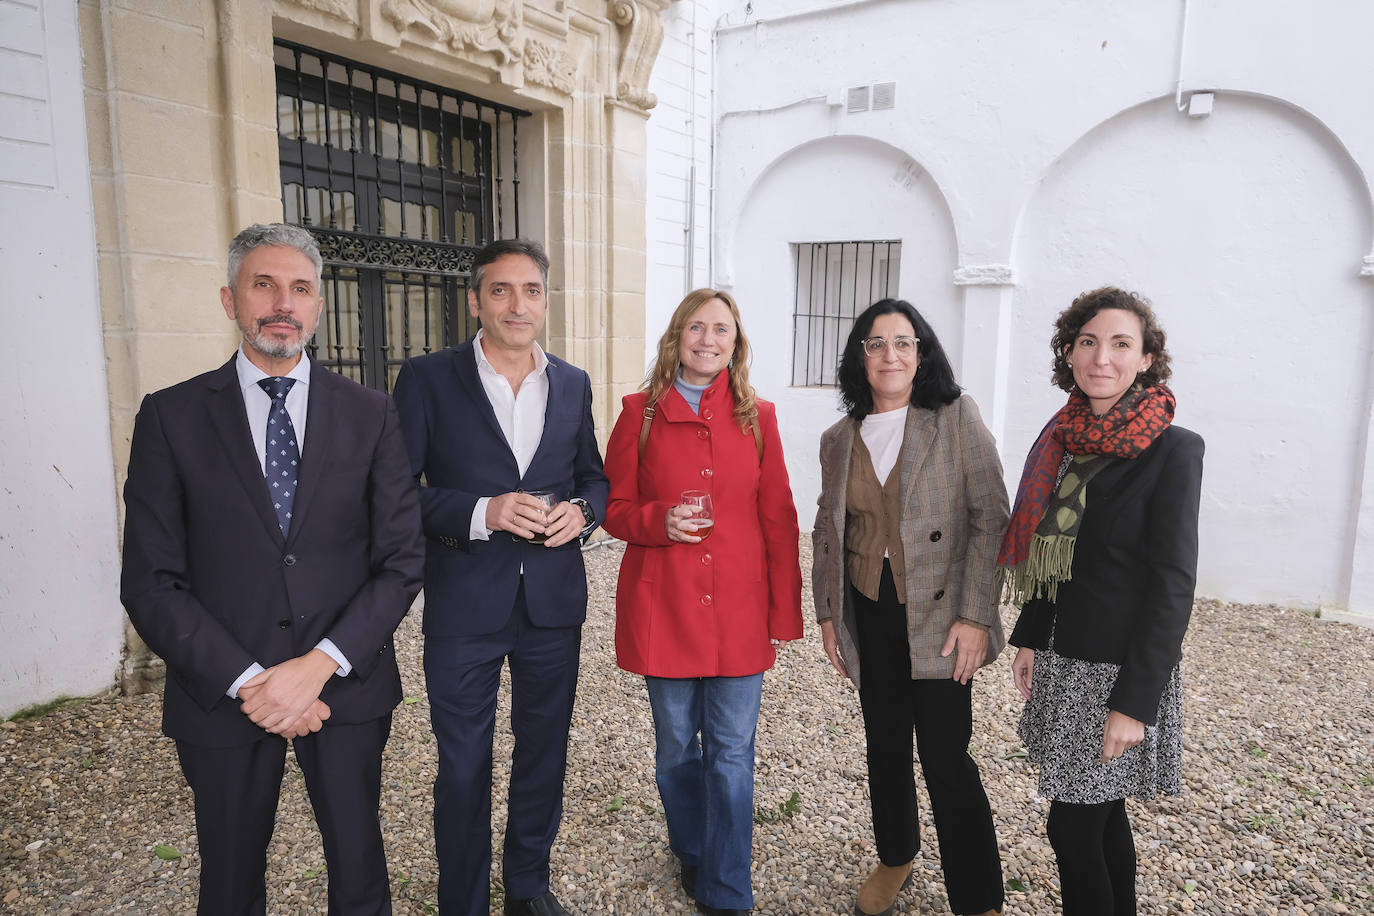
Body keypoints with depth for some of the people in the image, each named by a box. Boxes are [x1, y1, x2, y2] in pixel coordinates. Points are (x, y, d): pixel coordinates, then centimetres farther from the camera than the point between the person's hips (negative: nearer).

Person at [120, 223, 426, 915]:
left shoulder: (371, 415, -1)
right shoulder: (170, 417, -3)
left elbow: (402, 560, -4)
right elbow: (151, 584, -6)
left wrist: (320, 664, -15)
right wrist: (246, 681, -15)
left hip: (347, 686, 1)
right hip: (222, 697, 0)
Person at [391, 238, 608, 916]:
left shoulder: (573, 384, 6)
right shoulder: (427, 379, -6)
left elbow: (593, 474, 14)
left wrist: (582, 510, -9)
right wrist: (481, 513, -21)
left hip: (554, 605, 4)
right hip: (464, 608, -3)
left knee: (544, 752, 18)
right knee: (463, 766, 11)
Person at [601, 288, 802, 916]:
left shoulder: (757, 416, 3)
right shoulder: (640, 413, 1)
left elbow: (779, 520, 4)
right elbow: (615, 507, 4)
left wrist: (785, 612, 1)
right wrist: (661, 520, -17)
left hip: (738, 611, 0)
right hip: (663, 606, 0)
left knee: (732, 752, 6)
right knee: (677, 747, 15)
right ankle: (692, 852, 42)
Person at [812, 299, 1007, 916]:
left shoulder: (956, 418, -6)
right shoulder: (839, 440, 7)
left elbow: (991, 519, -9)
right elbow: (827, 533, 14)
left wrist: (974, 615, -13)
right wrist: (826, 612, 10)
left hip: (938, 617, -4)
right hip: (869, 617, 4)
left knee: (946, 759, -2)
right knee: (885, 747, 16)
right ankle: (895, 856, 40)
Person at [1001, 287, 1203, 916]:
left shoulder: (1173, 450, -13)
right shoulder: (1065, 439, 5)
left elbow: (1173, 584, -15)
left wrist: (1134, 699, -17)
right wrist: (1029, 640, 12)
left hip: (1121, 667, -6)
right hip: (1064, 657, 6)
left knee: (1074, 828, 2)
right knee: (1101, 812, 20)